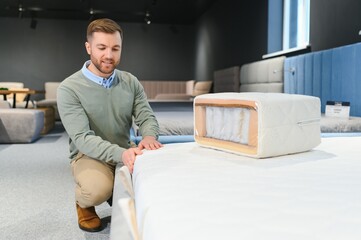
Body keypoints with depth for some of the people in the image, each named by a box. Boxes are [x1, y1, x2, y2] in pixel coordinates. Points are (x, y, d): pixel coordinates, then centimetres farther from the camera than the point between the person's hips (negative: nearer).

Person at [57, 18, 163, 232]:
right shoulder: (69, 88, -14)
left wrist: (149, 136, -31)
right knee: (98, 190, -36)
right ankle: (83, 202, 5)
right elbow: (82, 137, -24)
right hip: (89, 154, -4)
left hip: (126, 152, 5)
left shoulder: (131, 82, 0)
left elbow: (147, 117, -5)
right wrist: (120, 153, -41)